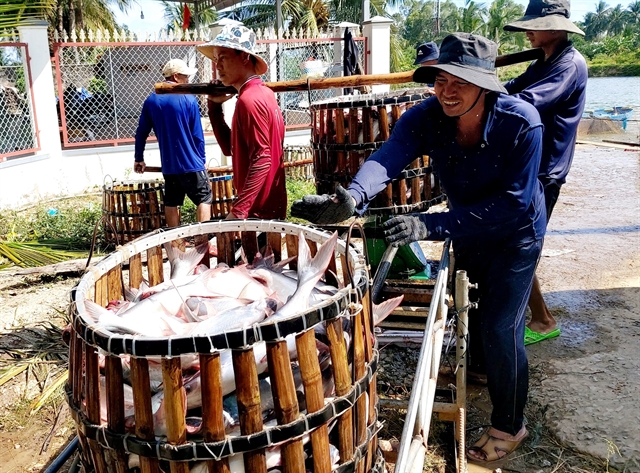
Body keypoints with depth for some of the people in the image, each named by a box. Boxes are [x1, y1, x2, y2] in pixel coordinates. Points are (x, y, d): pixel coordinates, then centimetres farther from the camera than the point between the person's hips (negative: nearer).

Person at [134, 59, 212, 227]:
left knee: (171, 202, 12)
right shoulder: (189, 99, -8)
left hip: (168, 165, 5)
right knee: (204, 198, 4)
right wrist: (202, 160, 5)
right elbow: (198, 136, -7)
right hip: (191, 163, -5)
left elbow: (141, 133, 8)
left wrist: (139, 159, 18)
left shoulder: (151, 101, 5)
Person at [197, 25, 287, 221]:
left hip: (258, 210, -9)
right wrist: (215, 106, 10)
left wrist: (239, 210, -25)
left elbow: (261, 159, -23)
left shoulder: (249, 99, -17)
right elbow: (231, 148, 15)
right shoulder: (262, 93, 12)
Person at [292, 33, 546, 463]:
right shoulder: (426, 118, -27)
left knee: (501, 326, -6)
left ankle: (510, 427, 19)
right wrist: (353, 197, -67)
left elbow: (512, 202, -36)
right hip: (467, 227, 5)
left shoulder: (521, 122, -34)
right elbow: (388, 157, -44)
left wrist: (433, 225, -46)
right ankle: (479, 363, 59)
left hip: (516, 233, -4)